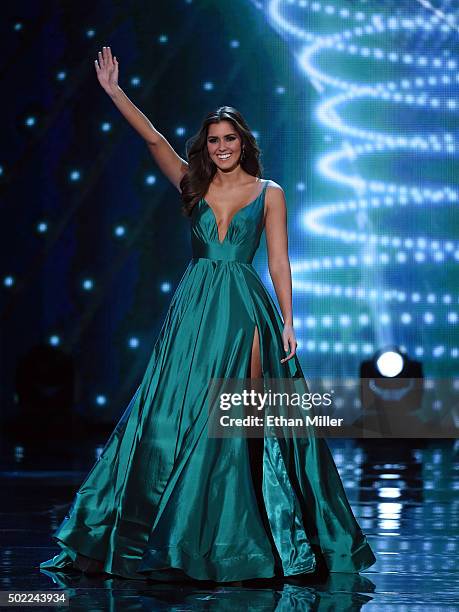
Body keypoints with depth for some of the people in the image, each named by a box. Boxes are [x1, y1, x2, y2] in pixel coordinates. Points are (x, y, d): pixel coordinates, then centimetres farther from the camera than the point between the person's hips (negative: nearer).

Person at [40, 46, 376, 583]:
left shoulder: (269, 192, 5)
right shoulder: (194, 185, 10)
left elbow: (278, 261, 2)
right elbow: (153, 138, 1)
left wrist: (287, 322, -4)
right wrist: (114, 92, -9)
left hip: (244, 308, -2)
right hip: (194, 307, 2)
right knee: (178, 412, -1)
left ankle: (239, 536, 5)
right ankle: (175, 537, 8)